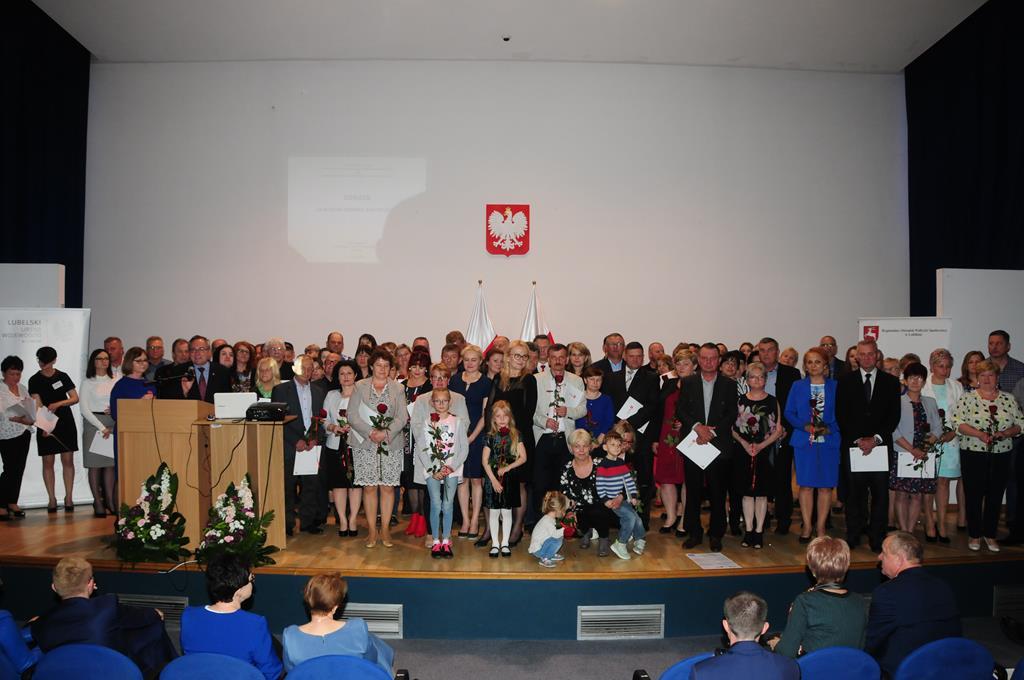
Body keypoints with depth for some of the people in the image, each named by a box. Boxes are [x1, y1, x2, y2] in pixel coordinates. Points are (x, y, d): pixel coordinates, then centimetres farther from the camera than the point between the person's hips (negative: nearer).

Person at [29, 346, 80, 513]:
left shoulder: (63, 377, 4)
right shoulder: (35, 380, -1)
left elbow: (75, 398, 3)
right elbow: (37, 405, -10)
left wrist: (58, 404, -15)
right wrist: (42, 426, -22)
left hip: (66, 422, 1)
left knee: (68, 460, 1)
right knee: (48, 462, 2)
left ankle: (69, 497, 8)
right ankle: (52, 499, 10)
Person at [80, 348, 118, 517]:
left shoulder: (114, 381, 11)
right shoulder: (88, 383, 2)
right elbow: (84, 409, -4)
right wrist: (102, 427, -10)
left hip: (113, 423, 3)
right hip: (93, 423, -3)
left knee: (110, 464, 2)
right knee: (94, 465, -2)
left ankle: (110, 501, 5)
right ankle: (97, 502, 3)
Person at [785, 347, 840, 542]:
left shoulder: (835, 386, 5)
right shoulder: (798, 386, 7)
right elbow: (789, 413, 5)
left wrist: (829, 428, -12)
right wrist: (806, 426, -11)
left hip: (829, 442, 0)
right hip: (804, 441, 0)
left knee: (826, 486, 3)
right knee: (806, 485, 2)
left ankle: (821, 527, 14)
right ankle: (807, 527, 12)